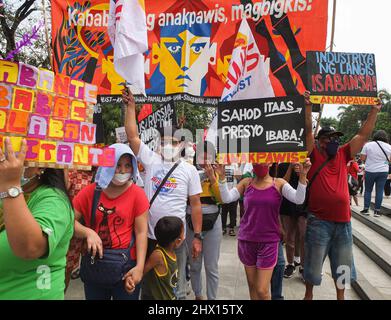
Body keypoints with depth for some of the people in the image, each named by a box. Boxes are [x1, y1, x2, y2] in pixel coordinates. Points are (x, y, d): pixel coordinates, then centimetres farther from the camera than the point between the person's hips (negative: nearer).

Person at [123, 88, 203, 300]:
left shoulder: (189, 170, -2)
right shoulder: (151, 160, 1)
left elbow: (195, 204, -1)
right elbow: (132, 135, -5)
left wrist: (198, 237, -2)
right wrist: (131, 106, -7)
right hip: (149, 235, 2)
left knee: (176, 288, 12)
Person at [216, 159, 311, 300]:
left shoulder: (278, 183, -4)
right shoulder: (246, 183, 0)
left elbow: (298, 199, -18)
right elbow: (226, 198, -8)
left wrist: (303, 175, -30)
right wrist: (222, 176, -19)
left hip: (268, 242, -2)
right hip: (246, 240, 2)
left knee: (262, 290, 0)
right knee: (252, 286, 16)